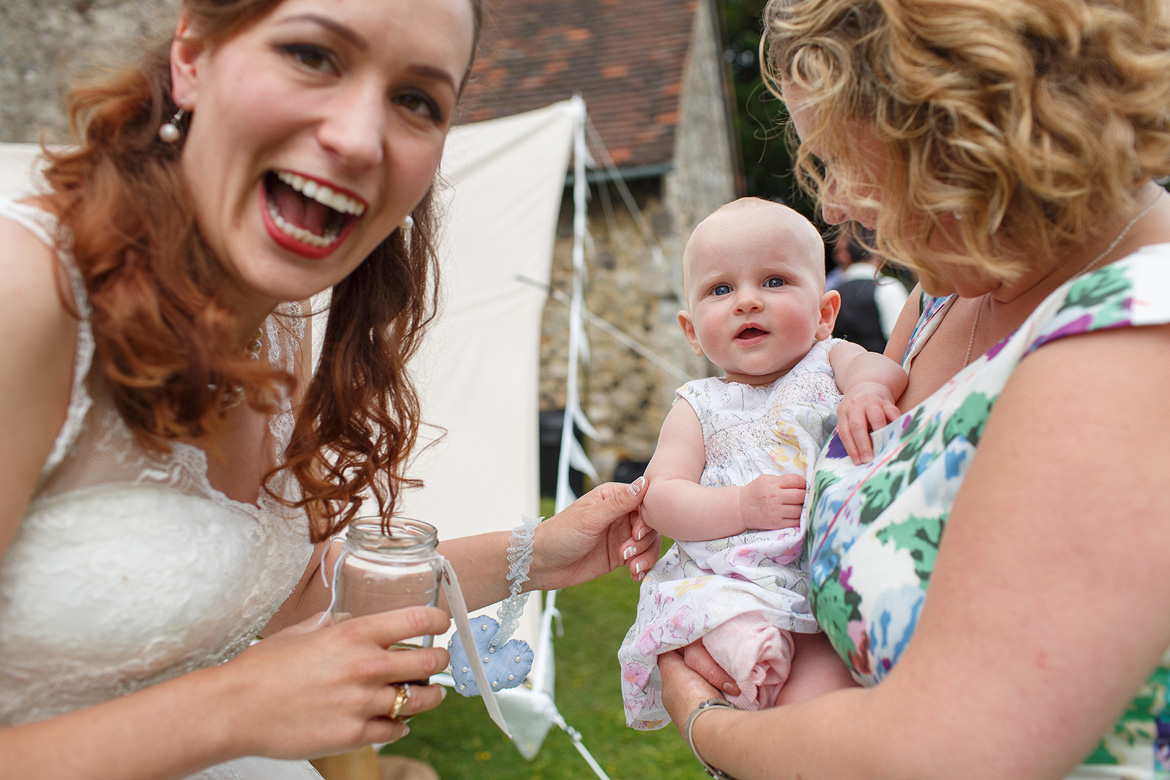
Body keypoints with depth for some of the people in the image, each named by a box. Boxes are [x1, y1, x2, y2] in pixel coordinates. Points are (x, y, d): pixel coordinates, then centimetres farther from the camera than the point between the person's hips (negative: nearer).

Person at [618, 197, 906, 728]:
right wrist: (742, 506, -16)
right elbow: (659, 499, -1)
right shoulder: (699, 407, 7)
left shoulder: (827, 363, 11)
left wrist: (868, 387, -34)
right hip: (732, 579, -1)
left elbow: (879, 366, -10)